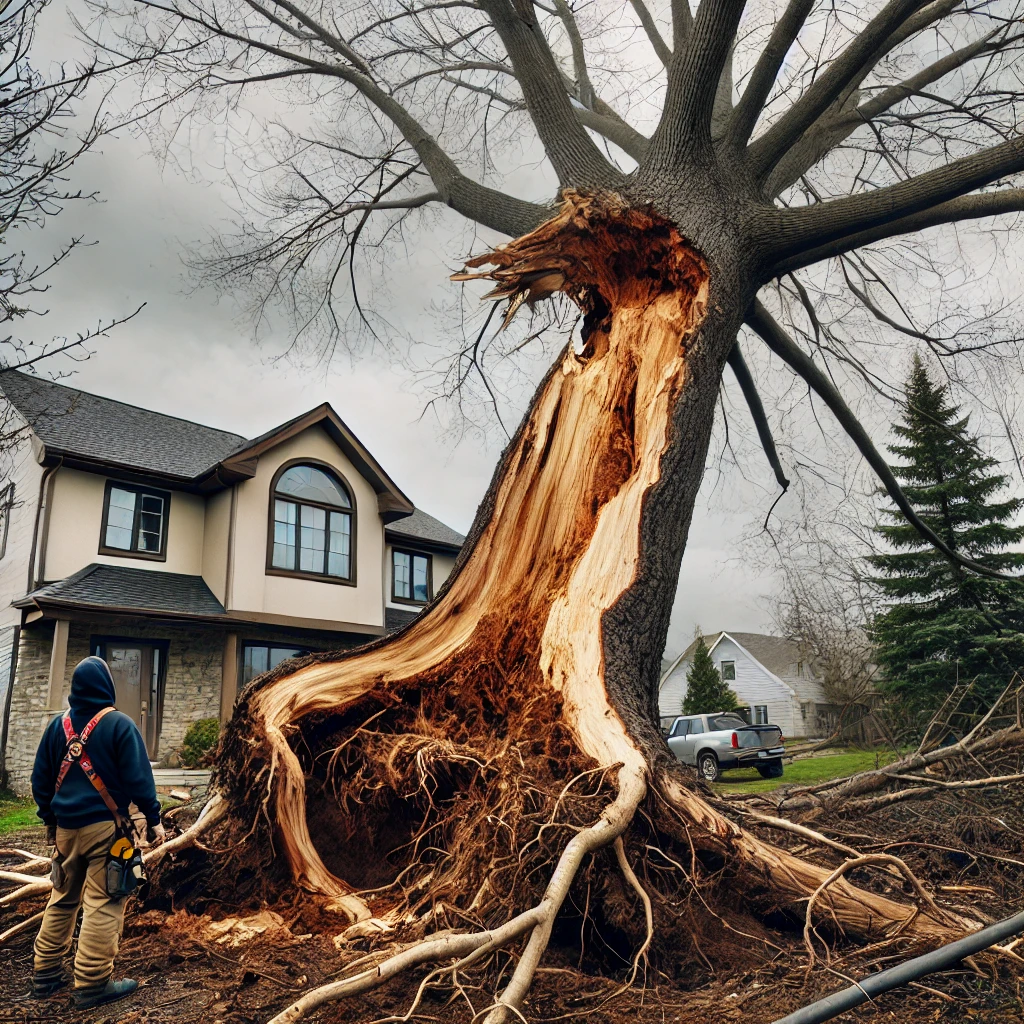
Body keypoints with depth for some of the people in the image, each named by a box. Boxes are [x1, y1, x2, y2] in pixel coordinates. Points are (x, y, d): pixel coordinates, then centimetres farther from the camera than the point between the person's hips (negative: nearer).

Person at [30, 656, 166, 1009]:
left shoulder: (58, 725, 5)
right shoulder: (119, 724, -12)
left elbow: (41, 778, 11)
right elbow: (138, 778, -13)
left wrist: (49, 819, 23)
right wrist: (153, 819, -4)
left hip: (65, 827, 6)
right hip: (105, 825, -6)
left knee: (62, 900, 20)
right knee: (103, 904, 0)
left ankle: (46, 973, 28)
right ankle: (92, 984, 4)